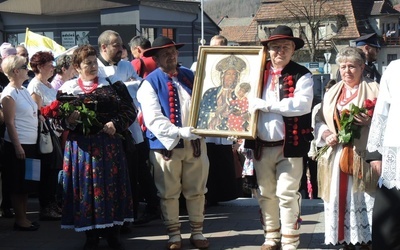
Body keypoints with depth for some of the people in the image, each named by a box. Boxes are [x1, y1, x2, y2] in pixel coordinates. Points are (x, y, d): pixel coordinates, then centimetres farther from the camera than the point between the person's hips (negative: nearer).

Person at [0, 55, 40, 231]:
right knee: (18, 185, 1)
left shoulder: (24, 90, 11)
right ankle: (20, 220, 9)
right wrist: (18, 147, -18)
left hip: (31, 144, 8)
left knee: (26, 183, 13)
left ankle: (24, 218, 20)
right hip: (19, 145, -8)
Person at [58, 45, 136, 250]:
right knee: (86, 187, 3)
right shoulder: (67, 89, 5)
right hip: (80, 146, 0)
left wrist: (116, 124, -13)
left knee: (110, 185, 3)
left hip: (108, 144, 0)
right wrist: (68, 121, -16)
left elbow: (129, 111, 2)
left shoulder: (110, 85, 6)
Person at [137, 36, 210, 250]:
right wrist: (179, 132, -27)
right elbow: (153, 119, -17)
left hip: (195, 142, 4)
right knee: (169, 192, 7)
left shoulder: (190, 76, 8)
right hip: (166, 144, -4)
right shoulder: (150, 83, -7)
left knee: (196, 190, 11)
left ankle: (197, 232, 22)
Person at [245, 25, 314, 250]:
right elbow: (248, 101, 18)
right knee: (266, 194, 12)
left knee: (287, 194, -4)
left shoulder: (301, 75, -3)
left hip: (289, 145, -4)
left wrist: (266, 105, -19)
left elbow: (302, 104, -18)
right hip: (262, 145, 5)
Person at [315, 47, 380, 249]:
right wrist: (326, 134, -2)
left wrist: (370, 122, -22)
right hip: (336, 156, 4)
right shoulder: (332, 92, 18)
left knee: (362, 200, -7)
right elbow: (320, 120, 18)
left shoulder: (374, 90, 2)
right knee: (339, 200, 3)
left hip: (362, 157, -4)